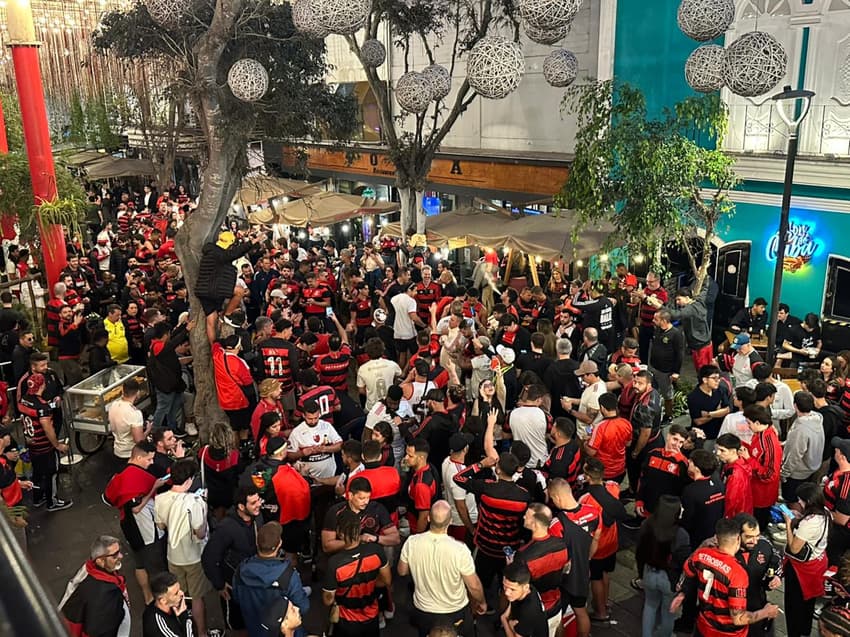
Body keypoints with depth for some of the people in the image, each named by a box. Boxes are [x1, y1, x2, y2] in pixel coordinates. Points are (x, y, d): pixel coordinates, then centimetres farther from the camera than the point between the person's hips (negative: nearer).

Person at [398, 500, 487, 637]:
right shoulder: (459, 549, -32)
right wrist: (481, 603, 1)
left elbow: (402, 572, -4)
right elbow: (474, 586, -19)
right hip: (454, 612, -1)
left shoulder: (411, 543, -23)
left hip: (423, 611, 2)